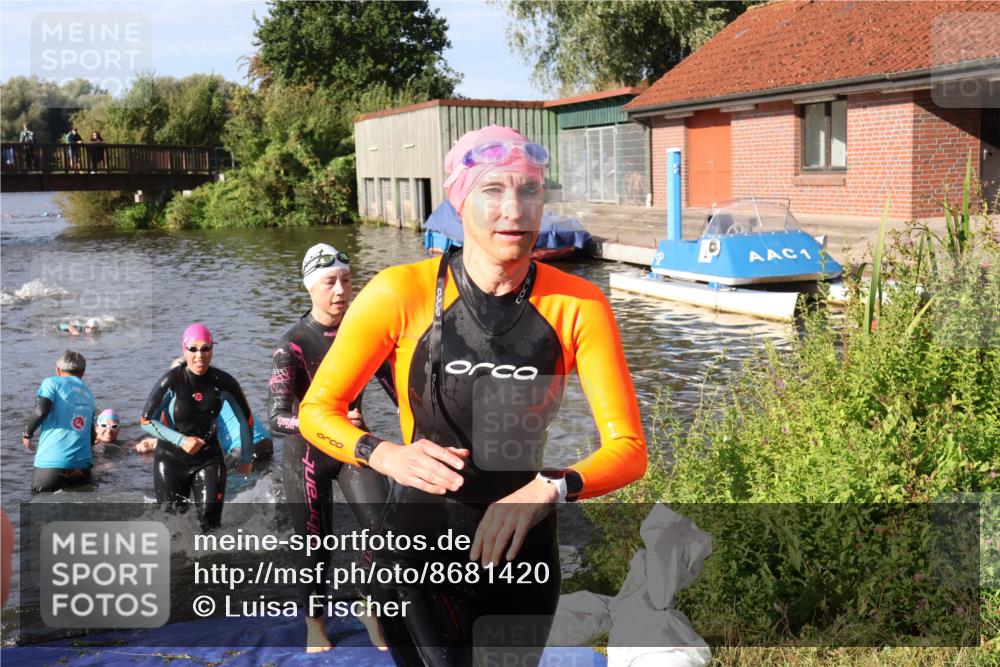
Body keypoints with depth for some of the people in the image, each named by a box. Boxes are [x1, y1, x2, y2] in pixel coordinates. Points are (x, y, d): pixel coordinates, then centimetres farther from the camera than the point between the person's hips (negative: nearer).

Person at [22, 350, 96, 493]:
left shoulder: (52, 382, 7)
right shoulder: (88, 393, 22)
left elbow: (41, 411, -10)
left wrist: (27, 433, 7)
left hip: (52, 462, -4)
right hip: (82, 464, 4)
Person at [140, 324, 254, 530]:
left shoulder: (223, 382, -11)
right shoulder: (172, 381, -18)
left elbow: (246, 418, 3)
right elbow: (146, 420, -12)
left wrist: (246, 458, 7)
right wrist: (181, 440, -22)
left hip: (209, 457, 1)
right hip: (171, 458, -1)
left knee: (210, 520, -10)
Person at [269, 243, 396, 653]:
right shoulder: (293, 345, -22)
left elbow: (393, 382, 5)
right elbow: (276, 418, -31)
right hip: (307, 453, -3)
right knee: (315, 546, 8)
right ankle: (314, 624, 32)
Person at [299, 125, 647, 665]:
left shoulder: (577, 306, -10)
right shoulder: (403, 294, -14)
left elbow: (628, 449, -12)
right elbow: (317, 411, -5)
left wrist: (548, 490, -31)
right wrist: (387, 455, -25)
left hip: (523, 553, 3)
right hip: (419, 546, -3)